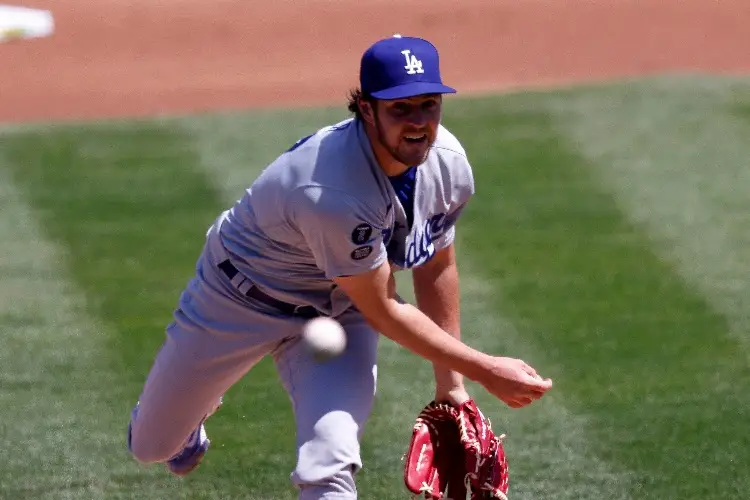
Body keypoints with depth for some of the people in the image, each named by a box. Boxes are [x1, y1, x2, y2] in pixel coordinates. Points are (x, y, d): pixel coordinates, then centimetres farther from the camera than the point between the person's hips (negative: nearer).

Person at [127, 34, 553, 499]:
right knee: (151, 445, 14)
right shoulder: (335, 194, -40)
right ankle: (194, 409, 51)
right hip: (242, 299, -4)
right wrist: (484, 370, -24)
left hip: (338, 312, 4)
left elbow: (436, 268, 1)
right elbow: (383, 314, -29)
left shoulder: (448, 164, -18)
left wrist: (452, 386, 6)